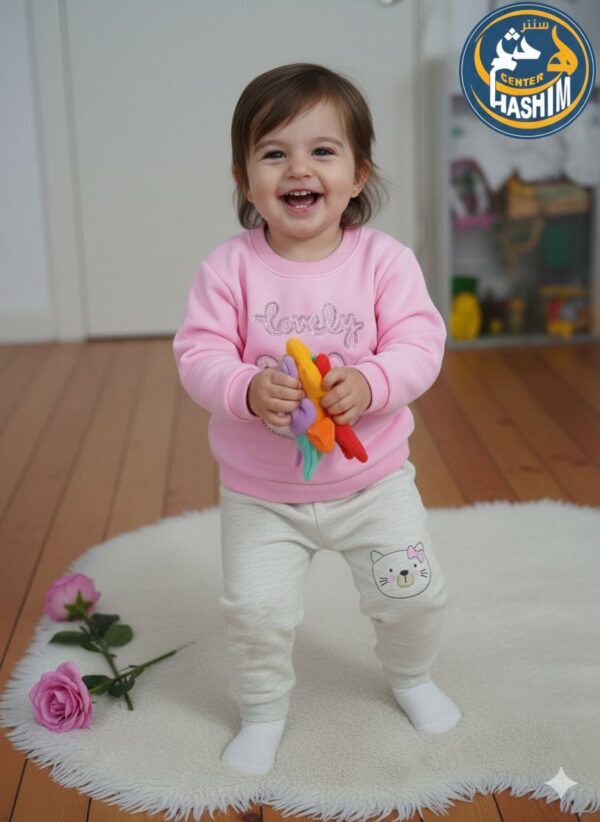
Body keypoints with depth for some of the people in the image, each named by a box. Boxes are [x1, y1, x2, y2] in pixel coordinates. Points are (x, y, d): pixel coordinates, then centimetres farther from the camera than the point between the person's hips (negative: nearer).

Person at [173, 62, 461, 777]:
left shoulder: (384, 259, -12)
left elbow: (419, 345, -16)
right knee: (255, 609, -1)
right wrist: (247, 389, -36)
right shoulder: (228, 268, -13)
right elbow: (199, 357, -15)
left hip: (372, 480, 1)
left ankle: (410, 676, 42)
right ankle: (262, 708, 29)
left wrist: (369, 383, -35)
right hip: (260, 493, 0)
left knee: (414, 593, 9)